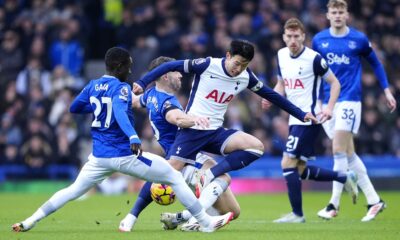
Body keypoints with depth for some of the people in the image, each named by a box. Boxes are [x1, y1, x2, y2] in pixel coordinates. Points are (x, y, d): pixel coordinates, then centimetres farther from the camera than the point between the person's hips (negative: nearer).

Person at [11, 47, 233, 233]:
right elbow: (120, 112, -33)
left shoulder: (92, 86, 8)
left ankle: (30, 221, 5)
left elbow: (74, 108, 21)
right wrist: (133, 137, -48)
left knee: (73, 190, 17)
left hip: (99, 156, 6)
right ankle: (205, 222, 3)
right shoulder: (121, 88, -13)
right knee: (175, 178, 3)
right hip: (125, 155, -6)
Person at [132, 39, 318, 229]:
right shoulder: (207, 65, -13)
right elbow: (171, 66, -9)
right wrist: (142, 82, -16)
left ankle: (208, 176, -17)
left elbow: (271, 95, 14)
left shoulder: (246, 78, 1)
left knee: (256, 147, -16)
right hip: (192, 130, -5)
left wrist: (301, 115, 18)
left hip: (216, 133, 5)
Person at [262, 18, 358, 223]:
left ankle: (297, 214, -4)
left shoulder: (313, 59, -13)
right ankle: (345, 178, 27)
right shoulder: (281, 55, 7)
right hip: (295, 120, 8)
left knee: (288, 163, -13)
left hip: (309, 119, -8)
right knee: (300, 170, 10)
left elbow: (335, 83, -6)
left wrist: (329, 108, -19)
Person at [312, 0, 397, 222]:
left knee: (339, 151, -13)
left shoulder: (358, 39, -1)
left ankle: (334, 204, -9)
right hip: (328, 101, 4)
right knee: (348, 154, 5)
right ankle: (374, 200, 12)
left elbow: (375, 63, 12)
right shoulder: (319, 40, 6)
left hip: (349, 99, -4)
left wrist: (387, 90, 9)